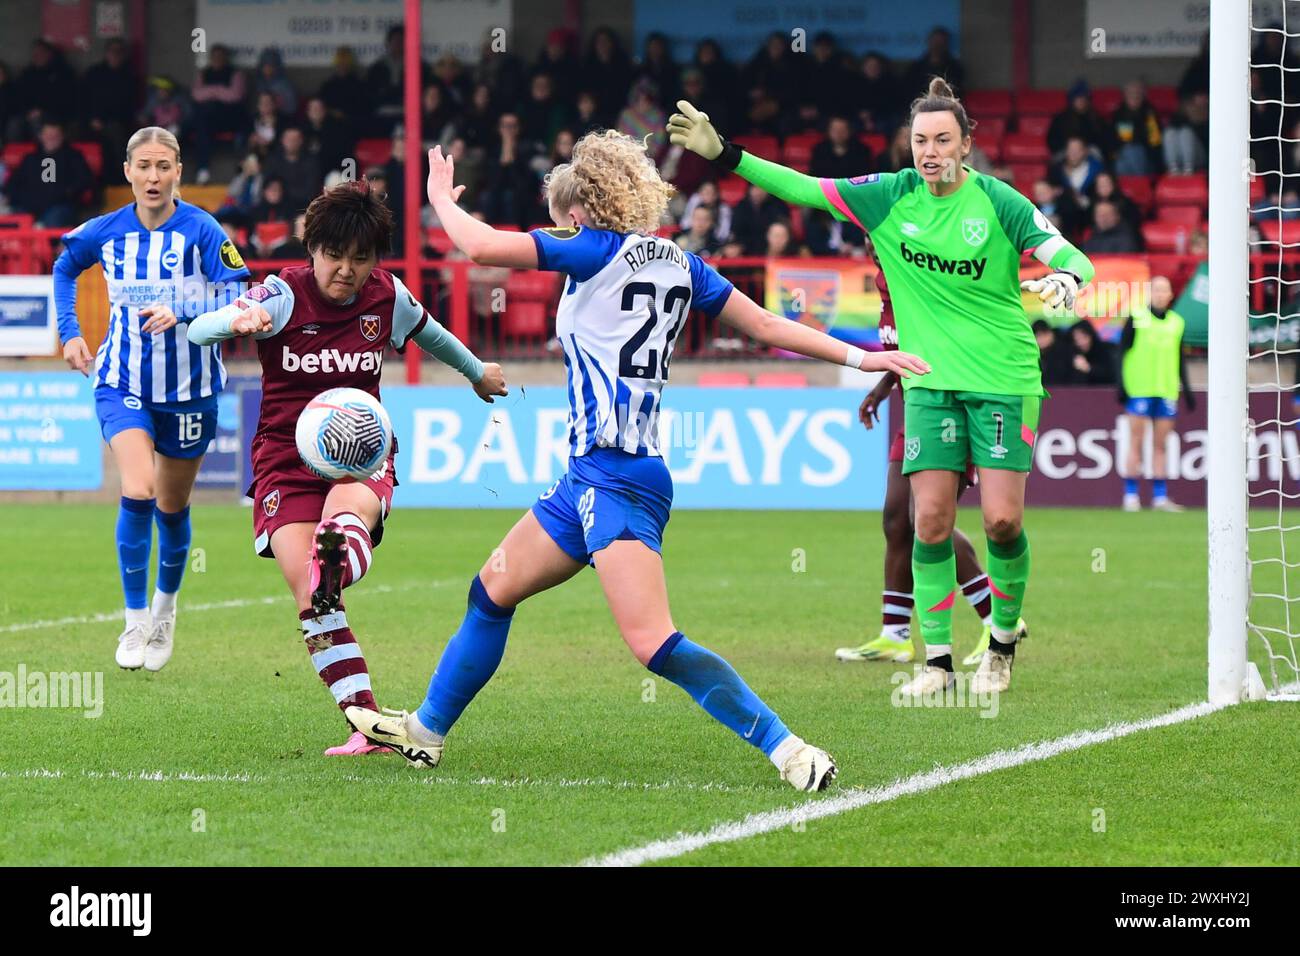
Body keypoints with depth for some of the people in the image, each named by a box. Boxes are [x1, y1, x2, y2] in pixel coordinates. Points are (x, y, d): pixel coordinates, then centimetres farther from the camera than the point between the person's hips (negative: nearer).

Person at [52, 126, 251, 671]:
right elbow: (65, 269, 18)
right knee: (138, 493, -20)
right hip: (123, 384, 0)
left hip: (188, 389, 0)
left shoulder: (201, 231, -12)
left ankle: (165, 607, 39)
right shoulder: (104, 233, -3)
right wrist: (69, 331, 10)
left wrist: (180, 312, -30)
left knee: (172, 507, 13)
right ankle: (135, 621, -9)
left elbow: (236, 298, -16)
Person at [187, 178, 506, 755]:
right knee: (310, 599, -21)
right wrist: (237, 321, -45)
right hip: (286, 461, -1)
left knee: (348, 508, -39)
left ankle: (339, 553, -73)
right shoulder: (284, 295, -7)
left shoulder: (388, 298, 2)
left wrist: (477, 372, 44)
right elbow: (198, 330, -21)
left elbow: (430, 335, 26)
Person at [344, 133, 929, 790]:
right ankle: (426, 730, 33)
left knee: (655, 644, -17)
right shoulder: (679, 262, 12)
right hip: (592, 475, 10)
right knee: (494, 589, 20)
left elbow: (480, 246, -12)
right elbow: (767, 325, 13)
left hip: (617, 479, -10)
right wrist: (860, 357, 20)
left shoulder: (599, 249, -10)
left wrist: (441, 197, 8)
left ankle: (788, 750, -20)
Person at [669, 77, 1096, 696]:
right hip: (931, 382, 3)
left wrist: (1065, 280, -34)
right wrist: (724, 154, -7)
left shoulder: (999, 203, -9)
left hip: (1005, 380, -3)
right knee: (931, 517, -6)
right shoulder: (890, 196, 0)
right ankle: (937, 660, 2)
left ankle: (1004, 641, 15)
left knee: (1001, 518, -9)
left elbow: (1073, 258, -11)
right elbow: (804, 189, 0)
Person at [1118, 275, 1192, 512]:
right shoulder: (1137, 317, 0)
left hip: (1167, 392, 4)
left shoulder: (1176, 322, 13)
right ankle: (1131, 495, 1)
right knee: (1136, 443, -2)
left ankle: (1160, 497, 7)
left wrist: (1187, 390, 16)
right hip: (1139, 391, -4)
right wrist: (1122, 384, -7)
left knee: (1160, 445, 6)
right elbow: (1122, 351, 0)